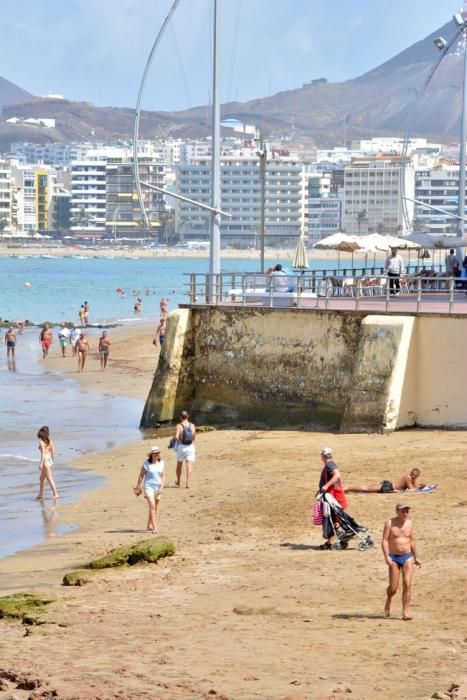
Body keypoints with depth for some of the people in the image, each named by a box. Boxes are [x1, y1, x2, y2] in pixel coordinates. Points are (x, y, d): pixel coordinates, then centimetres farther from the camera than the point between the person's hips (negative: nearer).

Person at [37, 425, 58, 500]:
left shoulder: (41, 441, -10)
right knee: (42, 478, 20)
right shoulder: (50, 440, 8)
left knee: (50, 479, -6)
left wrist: (41, 463, -20)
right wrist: (52, 461, 19)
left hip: (45, 460, -8)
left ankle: (55, 494, -10)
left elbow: (43, 452, -18)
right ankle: (41, 494, 27)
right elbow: (53, 452, 9)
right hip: (50, 460, 8)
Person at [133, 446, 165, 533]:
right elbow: (141, 476, -2)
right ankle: (154, 527, -20)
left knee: (155, 508, 13)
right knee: (152, 506, -16)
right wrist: (138, 488, 0)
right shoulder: (147, 464, -9)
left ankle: (149, 525, 29)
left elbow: (163, 476, 5)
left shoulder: (161, 463, 2)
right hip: (148, 486, -5)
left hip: (157, 487, 5)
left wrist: (161, 487, -6)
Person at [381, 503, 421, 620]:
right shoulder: (390, 523, -6)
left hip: (407, 557, 2)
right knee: (393, 587, -2)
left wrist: (415, 558, 21)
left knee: (407, 584, -11)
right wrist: (386, 557, -23)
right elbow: (385, 540, -11)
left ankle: (405, 613, -9)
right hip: (394, 558, -2)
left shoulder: (409, 523, 7)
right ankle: (388, 601, 33)